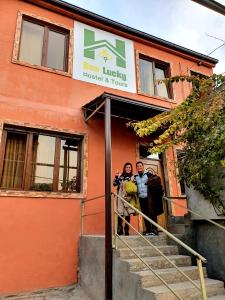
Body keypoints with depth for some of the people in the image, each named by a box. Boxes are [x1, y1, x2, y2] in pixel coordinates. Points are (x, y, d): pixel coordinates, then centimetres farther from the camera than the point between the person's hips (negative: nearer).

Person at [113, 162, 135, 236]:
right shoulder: (120, 176, 5)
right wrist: (116, 177, -10)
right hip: (120, 197, 0)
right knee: (120, 213, -4)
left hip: (128, 198, 0)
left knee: (128, 214, 4)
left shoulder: (133, 177, 5)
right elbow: (115, 184, 3)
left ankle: (126, 230, 16)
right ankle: (119, 229, 8)